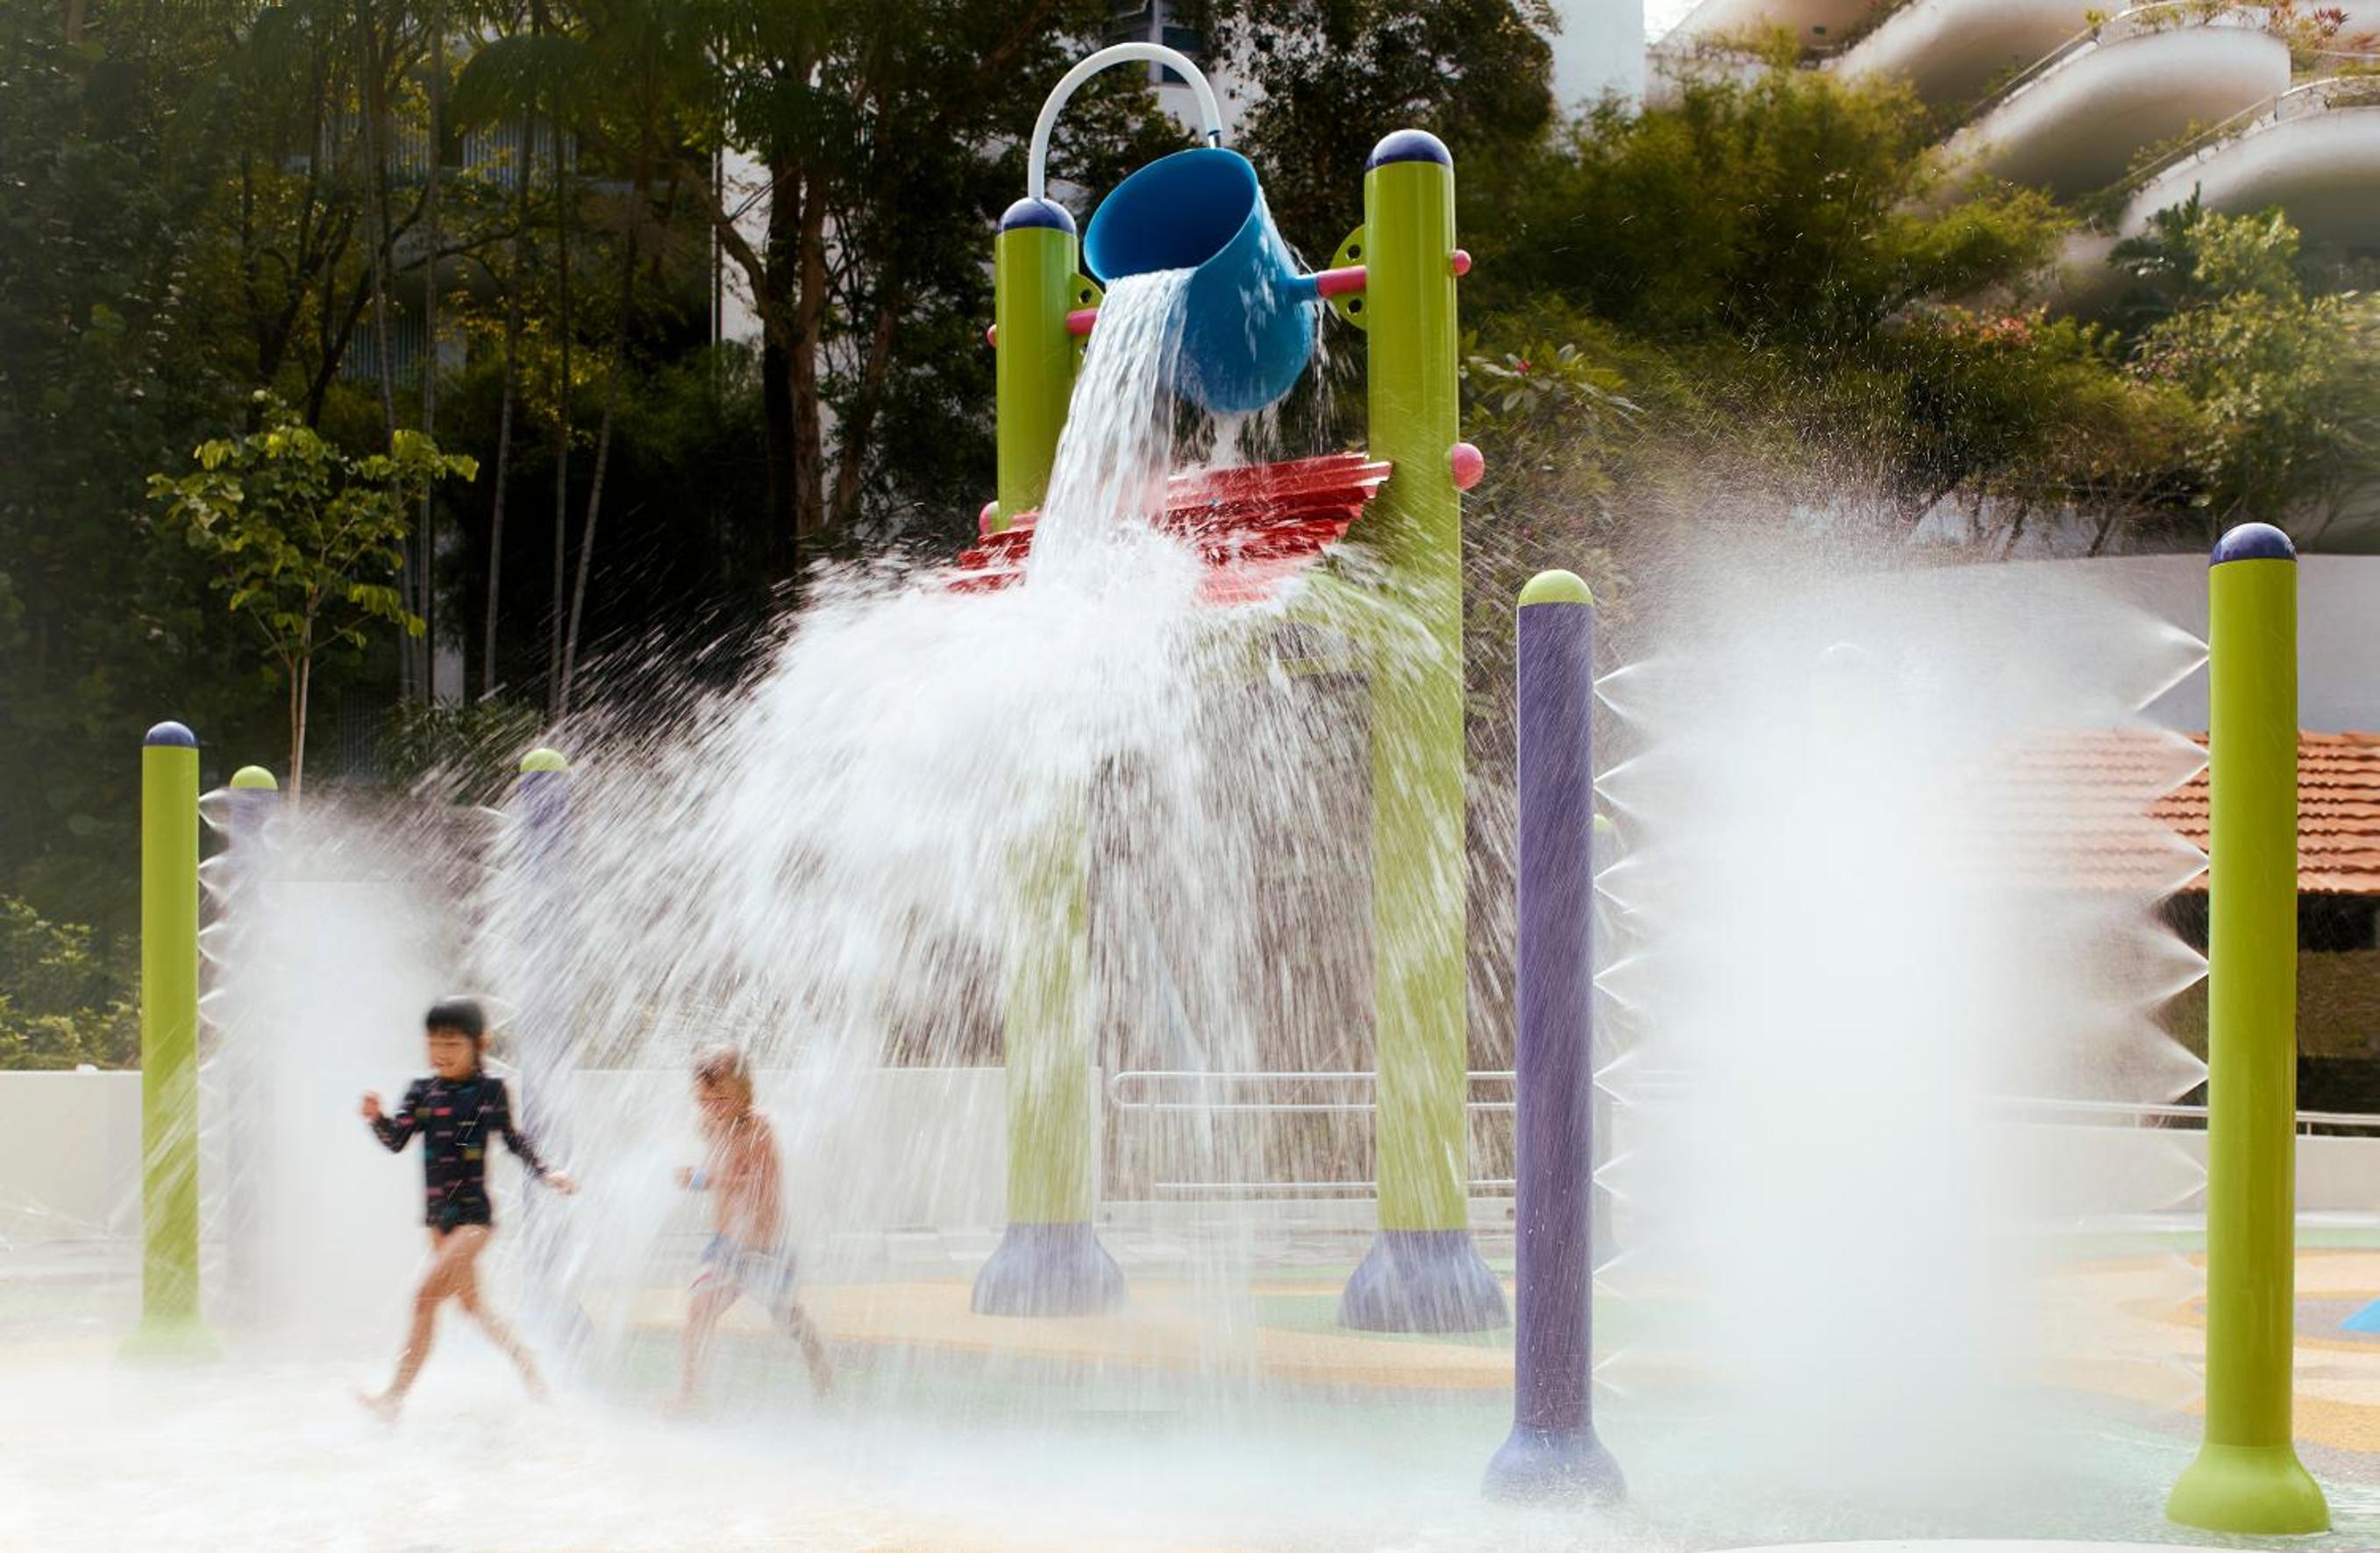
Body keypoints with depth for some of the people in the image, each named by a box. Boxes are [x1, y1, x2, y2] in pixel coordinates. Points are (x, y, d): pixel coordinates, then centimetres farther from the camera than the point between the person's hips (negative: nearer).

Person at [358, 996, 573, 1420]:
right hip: (439, 1215, 6)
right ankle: (527, 1365, 34)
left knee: (427, 1296, -15)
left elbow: (514, 1140, 7)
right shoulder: (421, 1091, 4)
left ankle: (396, 1395, -12)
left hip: (474, 1214, -6)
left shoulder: (491, 1090, -6)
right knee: (470, 1302, 17)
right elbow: (396, 1142, -3)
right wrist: (376, 1118, -21)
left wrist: (546, 1174, 0)